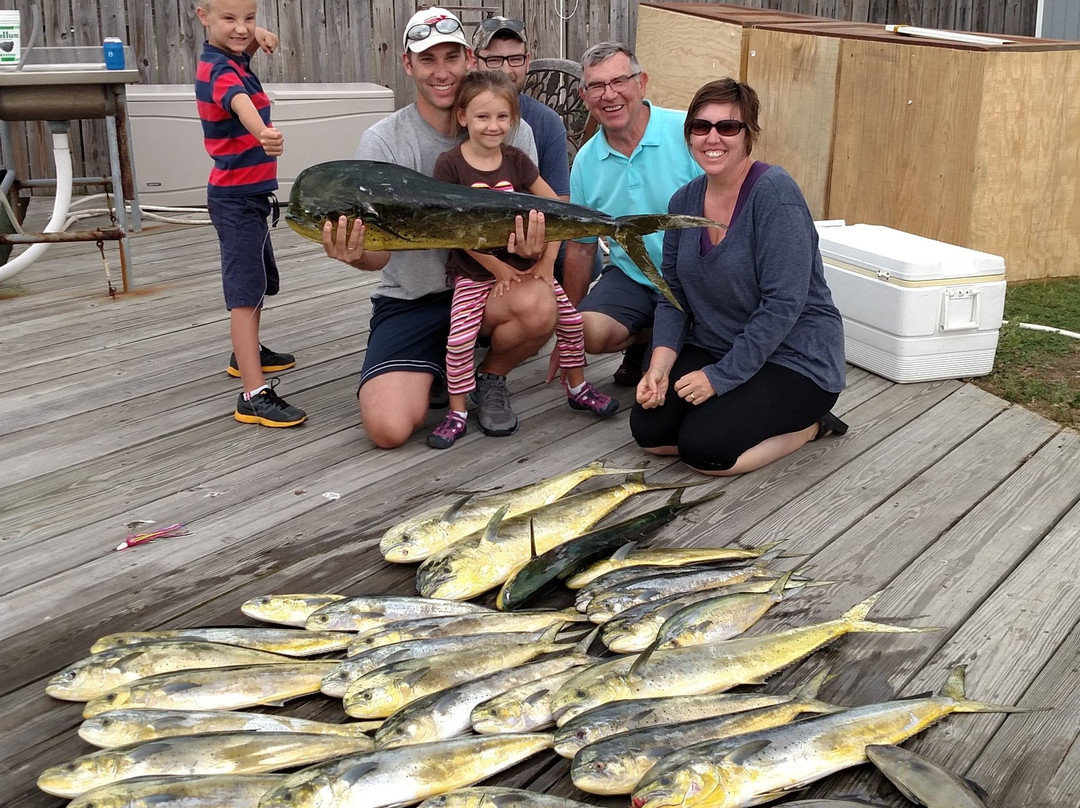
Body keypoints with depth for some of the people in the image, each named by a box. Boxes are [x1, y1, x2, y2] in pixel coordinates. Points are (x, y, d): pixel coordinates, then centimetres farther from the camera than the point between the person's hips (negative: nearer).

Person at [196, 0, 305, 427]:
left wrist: (257, 35, 4)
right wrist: (263, 133, -68)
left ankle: (247, 354, 44)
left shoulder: (225, 57, 6)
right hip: (237, 198, -10)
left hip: (248, 193, 10)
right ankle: (254, 395, -19)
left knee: (259, 279, 25)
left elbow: (243, 42, 29)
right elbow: (240, 103, -45)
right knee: (245, 292, -15)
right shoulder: (221, 70, -23)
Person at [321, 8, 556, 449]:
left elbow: (531, 226, -2)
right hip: (409, 300, -1)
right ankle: (437, 369, 17)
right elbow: (379, 253, -12)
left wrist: (530, 247, -28)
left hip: (484, 284, 1)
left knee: (538, 306, -35)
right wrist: (354, 254, -38)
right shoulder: (382, 141, -8)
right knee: (388, 428, -20)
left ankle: (491, 376, 1)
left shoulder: (512, 132, -4)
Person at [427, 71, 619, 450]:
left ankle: (577, 388, 23)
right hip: (474, 272, -3)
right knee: (459, 339, -17)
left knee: (571, 319, 0)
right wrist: (499, 270, -13)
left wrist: (547, 262, -6)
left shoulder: (516, 160, -1)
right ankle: (456, 413, 2)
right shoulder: (449, 165, -12)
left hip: (523, 264, 3)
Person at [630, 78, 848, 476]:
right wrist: (660, 364, -11)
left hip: (793, 358, -7)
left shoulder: (774, 191, -19)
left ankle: (807, 424, 4)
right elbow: (673, 294, 6)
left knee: (703, 448, -21)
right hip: (712, 350, 7)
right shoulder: (684, 201, 2)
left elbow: (783, 303, -24)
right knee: (647, 430, -8)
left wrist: (720, 376, -22)